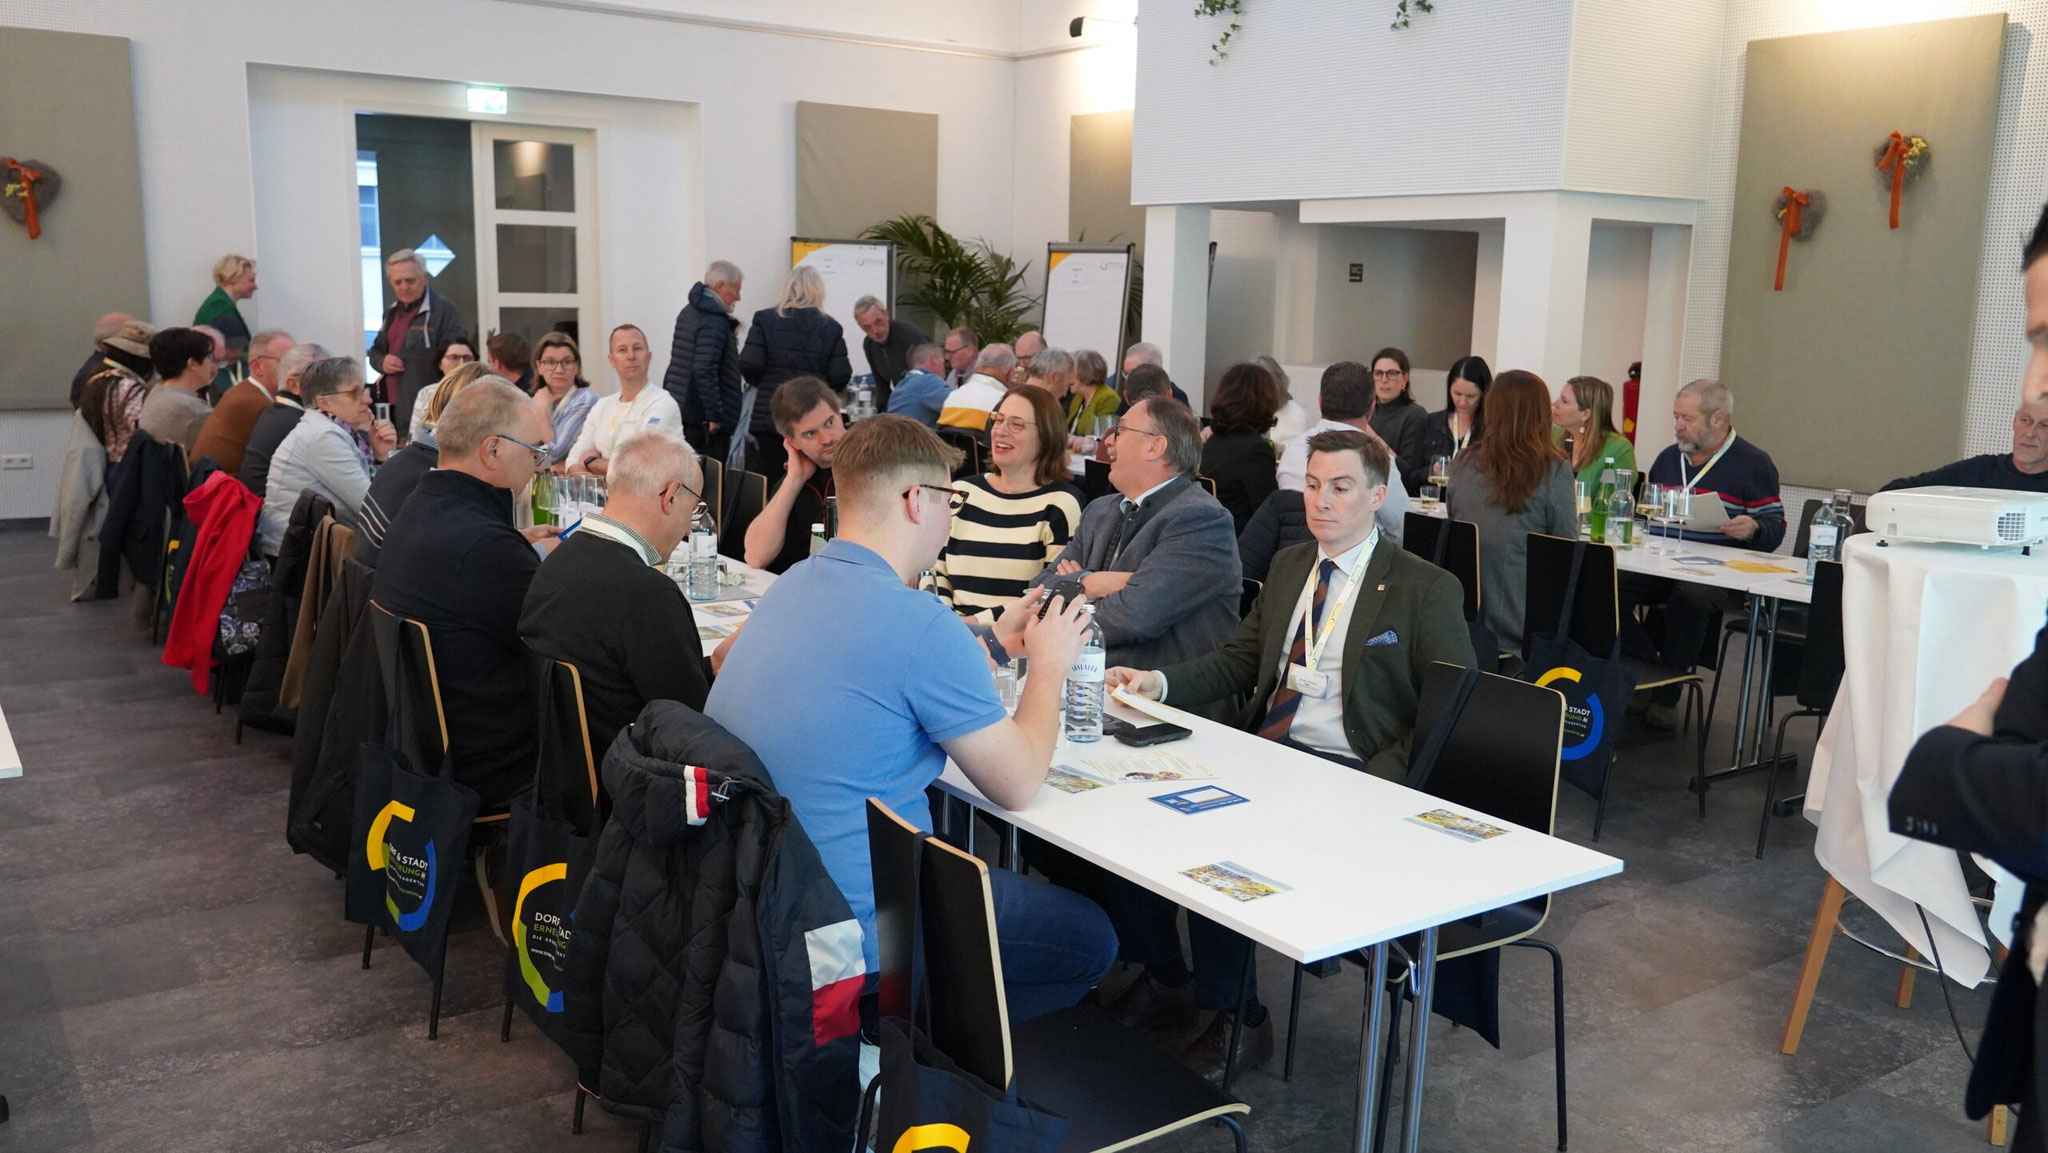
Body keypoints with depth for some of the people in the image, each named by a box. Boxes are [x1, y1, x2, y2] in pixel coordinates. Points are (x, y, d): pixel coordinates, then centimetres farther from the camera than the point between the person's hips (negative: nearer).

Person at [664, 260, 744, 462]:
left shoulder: (689, 312, 14)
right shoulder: (713, 321, -17)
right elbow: (704, 370, -25)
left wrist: (729, 337, 15)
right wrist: (715, 416, -22)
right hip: (703, 420, -10)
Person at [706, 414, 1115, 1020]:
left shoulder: (794, 584, 4)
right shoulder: (923, 623, -23)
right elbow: (1018, 784, -11)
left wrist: (993, 641, 24)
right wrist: (1049, 662, 4)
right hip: (850, 931, -9)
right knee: (1091, 941, 7)